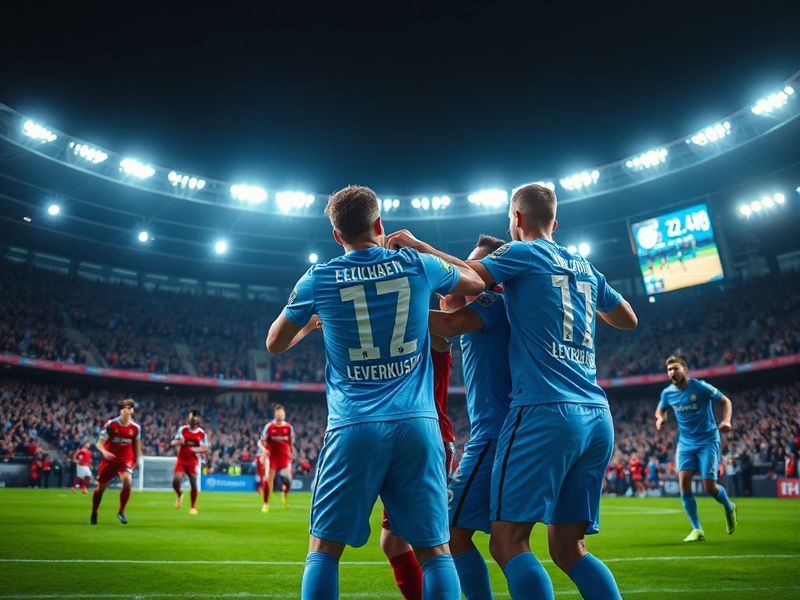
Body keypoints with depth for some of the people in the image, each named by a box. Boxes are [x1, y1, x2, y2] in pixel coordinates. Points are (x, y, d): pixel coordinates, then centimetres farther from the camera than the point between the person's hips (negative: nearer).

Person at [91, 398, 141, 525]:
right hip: (109, 459, 0)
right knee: (100, 487, 8)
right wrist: (104, 452, -29)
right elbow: (100, 443, -9)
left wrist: (137, 460, 13)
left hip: (126, 460, 0)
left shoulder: (136, 427, -3)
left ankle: (121, 512, -5)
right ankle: (94, 513, 34)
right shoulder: (110, 424, -10)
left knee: (127, 482, -24)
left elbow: (137, 443, 12)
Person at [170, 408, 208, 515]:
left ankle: (193, 507, 17)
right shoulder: (182, 429, 3)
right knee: (176, 481, -16)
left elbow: (205, 449, 6)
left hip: (193, 461, 0)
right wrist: (178, 442, -19)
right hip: (181, 460, 0)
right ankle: (179, 495, 19)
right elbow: (172, 443, 4)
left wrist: (197, 449, -15)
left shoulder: (202, 433, 2)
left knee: (193, 483, -3)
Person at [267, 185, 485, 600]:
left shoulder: (319, 279, 3)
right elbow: (477, 283, 25)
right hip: (417, 424, 1)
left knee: (324, 549, 10)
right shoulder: (417, 265, 5)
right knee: (434, 550, 8)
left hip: (354, 427, -1)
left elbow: (275, 344, 18)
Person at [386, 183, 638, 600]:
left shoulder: (523, 253, 1)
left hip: (545, 412, -7)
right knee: (569, 549, 13)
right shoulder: (585, 268, 20)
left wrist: (417, 245, 0)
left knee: (508, 543, -3)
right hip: (597, 418, 7)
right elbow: (628, 320, 32)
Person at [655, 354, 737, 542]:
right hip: (685, 443, 4)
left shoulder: (700, 387, -13)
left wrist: (726, 421, -20)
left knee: (709, 487, -7)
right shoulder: (667, 393, 0)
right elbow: (660, 409, 19)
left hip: (708, 441, -4)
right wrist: (660, 418, -4)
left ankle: (729, 507, 29)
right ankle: (697, 530, 0)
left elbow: (725, 401, -3)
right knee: (683, 482, -12)